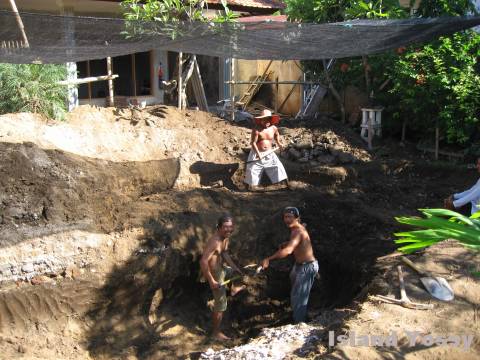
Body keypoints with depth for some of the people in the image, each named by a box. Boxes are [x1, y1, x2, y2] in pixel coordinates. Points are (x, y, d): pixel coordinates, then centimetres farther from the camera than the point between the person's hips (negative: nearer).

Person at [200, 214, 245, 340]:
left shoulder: (225, 238, -3)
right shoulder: (214, 241, -32)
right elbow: (203, 261, -35)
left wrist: (235, 267, 12)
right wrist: (211, 281, -31)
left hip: (222, 269, 9)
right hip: (215, 274, -9)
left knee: (239, 272, 34)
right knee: (221, 306, 2)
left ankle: (233, 289, 61)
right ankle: (216, 332, 18)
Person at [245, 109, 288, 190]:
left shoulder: (273, 128, -3)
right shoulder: (256, 130, -17)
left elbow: (277, 134, 23)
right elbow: (253, 143, -18)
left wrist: (278, 143, 14)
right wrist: (258, 153, -25)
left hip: (269, 153, 3)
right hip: (257, 153, -3)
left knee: (278, 167, 2)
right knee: (253, 169, -1)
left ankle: (288, 184, 14)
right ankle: (251, 188, 16)